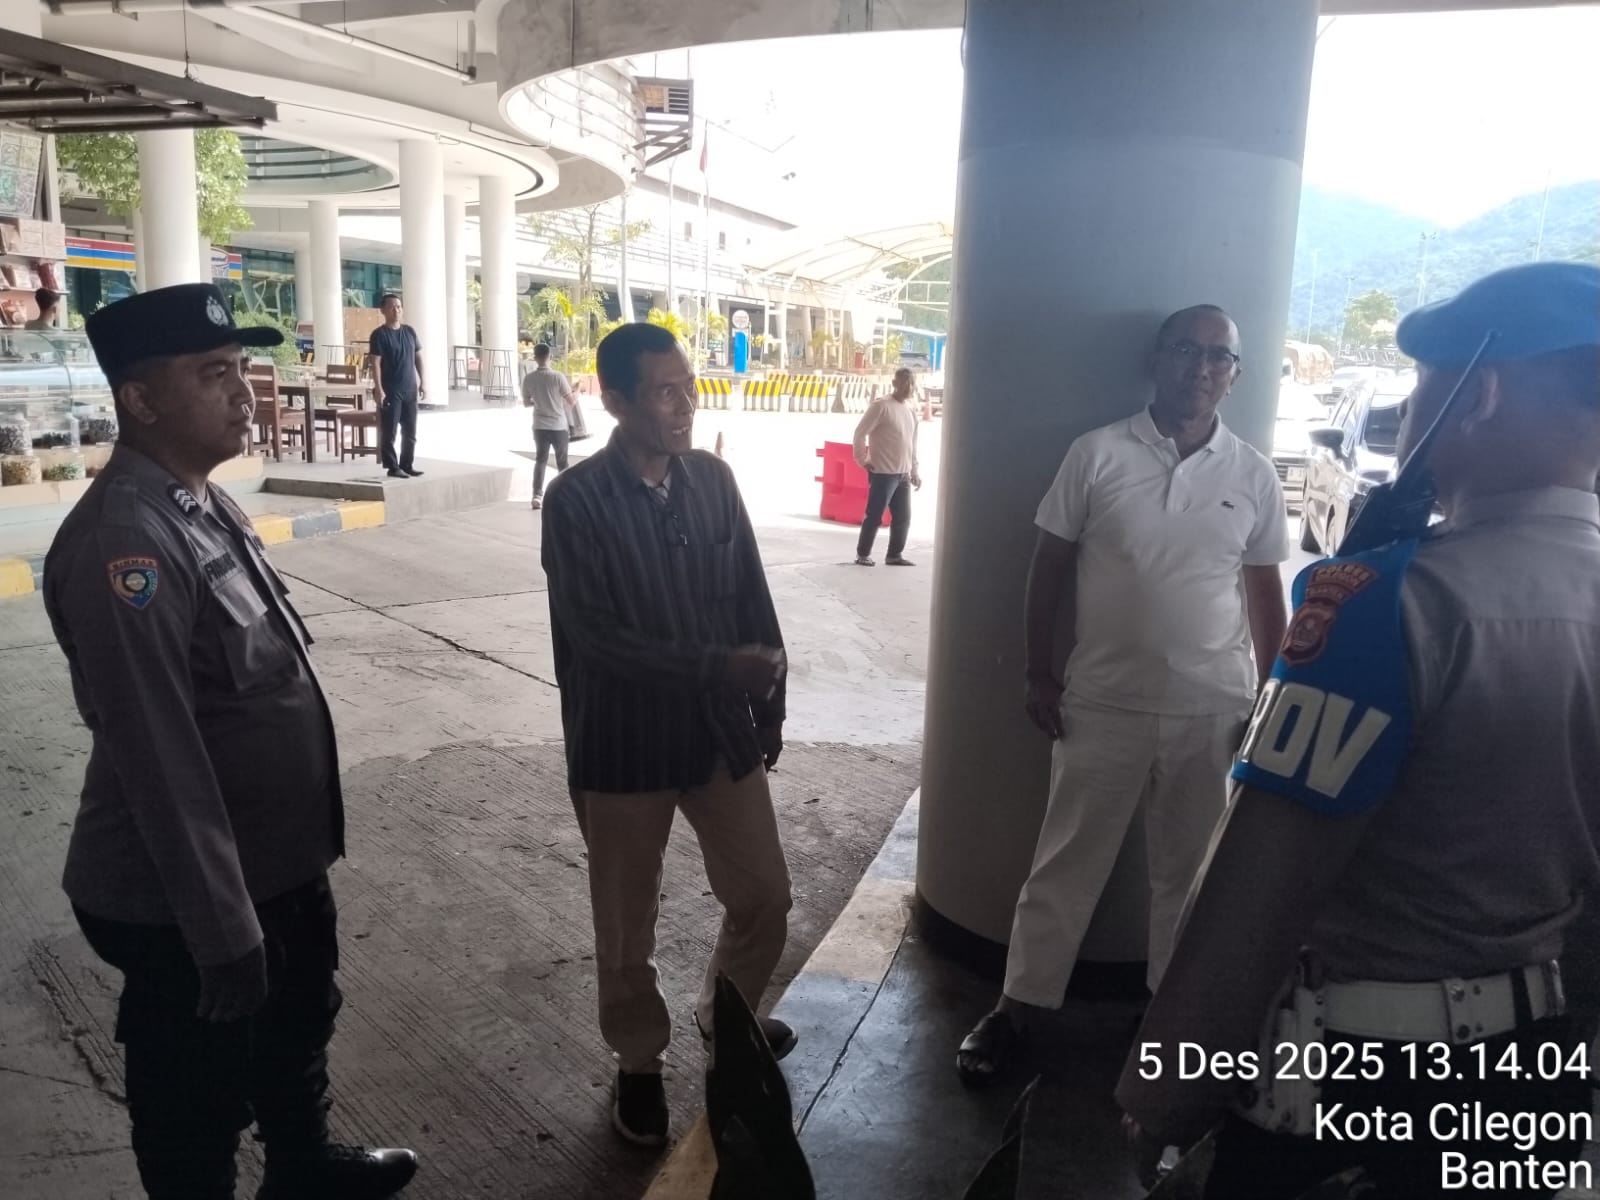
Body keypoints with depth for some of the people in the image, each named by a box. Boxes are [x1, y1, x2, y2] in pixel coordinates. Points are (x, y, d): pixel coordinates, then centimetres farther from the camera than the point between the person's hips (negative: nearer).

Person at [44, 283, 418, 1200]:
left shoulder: (207, 505, 5)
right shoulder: (123, 541, -26)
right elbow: (159, 759, -27)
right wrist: (223, 930, -23)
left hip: (282, 860, 10)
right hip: (183, 902, -9)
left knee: (300, 1031, 29)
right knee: (196, 1107, 14)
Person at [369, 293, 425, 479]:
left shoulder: (410, 331, 10)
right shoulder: (379, 334, -7)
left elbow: (418, 357, 15)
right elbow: (376, 363, -12)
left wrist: (422, 383, 9)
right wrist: (378, 389, -18)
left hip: (410, 389, 6)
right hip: (390, 391, -6)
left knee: (410, 431, 10)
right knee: (389, 432, -1)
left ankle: (407, 464, 19)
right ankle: (393, 467, 4)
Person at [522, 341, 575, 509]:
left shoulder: (528, 378, -4)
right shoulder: (557, 376, -15)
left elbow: (526, 402, 7)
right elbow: (571, 401, -10)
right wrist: (575, 398, 13)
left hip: (539, 426, 3)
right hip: (558, 425, -3)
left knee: (540, 460, 10)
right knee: (562, 462, 11)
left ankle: (537, 495, -2)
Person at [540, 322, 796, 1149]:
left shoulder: (713, 478, 0)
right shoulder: (576, 501, -15)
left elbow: (753, 596, 7)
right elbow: (598, 640, -20)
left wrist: (768, 703, 9)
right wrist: (719, 668, -24)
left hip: (723, 731, 5)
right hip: (625, 745, -4)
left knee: (764, 898, 16)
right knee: (627, 928, 12)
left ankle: (725, 1017, 45)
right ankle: (639, 1063, 38)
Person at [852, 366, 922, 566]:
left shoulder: (911, 408, 12)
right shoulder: (881, 405, -11)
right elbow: (860, 433, -11)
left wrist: (914, 470, 16)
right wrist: (862, 460, -10)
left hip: (903, 474, 7)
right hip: (884, 473, -7)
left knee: (903, 518, 9)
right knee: (874, 516, -2)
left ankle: (895, 555, 20)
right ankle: (862, 554, 9)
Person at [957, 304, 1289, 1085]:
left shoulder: (1253, 476, 2)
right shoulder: (1097, 454, -4)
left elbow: (1265, 593, 8)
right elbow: (1049, 567, 0)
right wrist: (1038, 674, -2)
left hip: (1212, 711, 2)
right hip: (1103, 703, -1)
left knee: (1187, 870, 17)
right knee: (1065, 863, 9)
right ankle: (1018, 1006, 23)